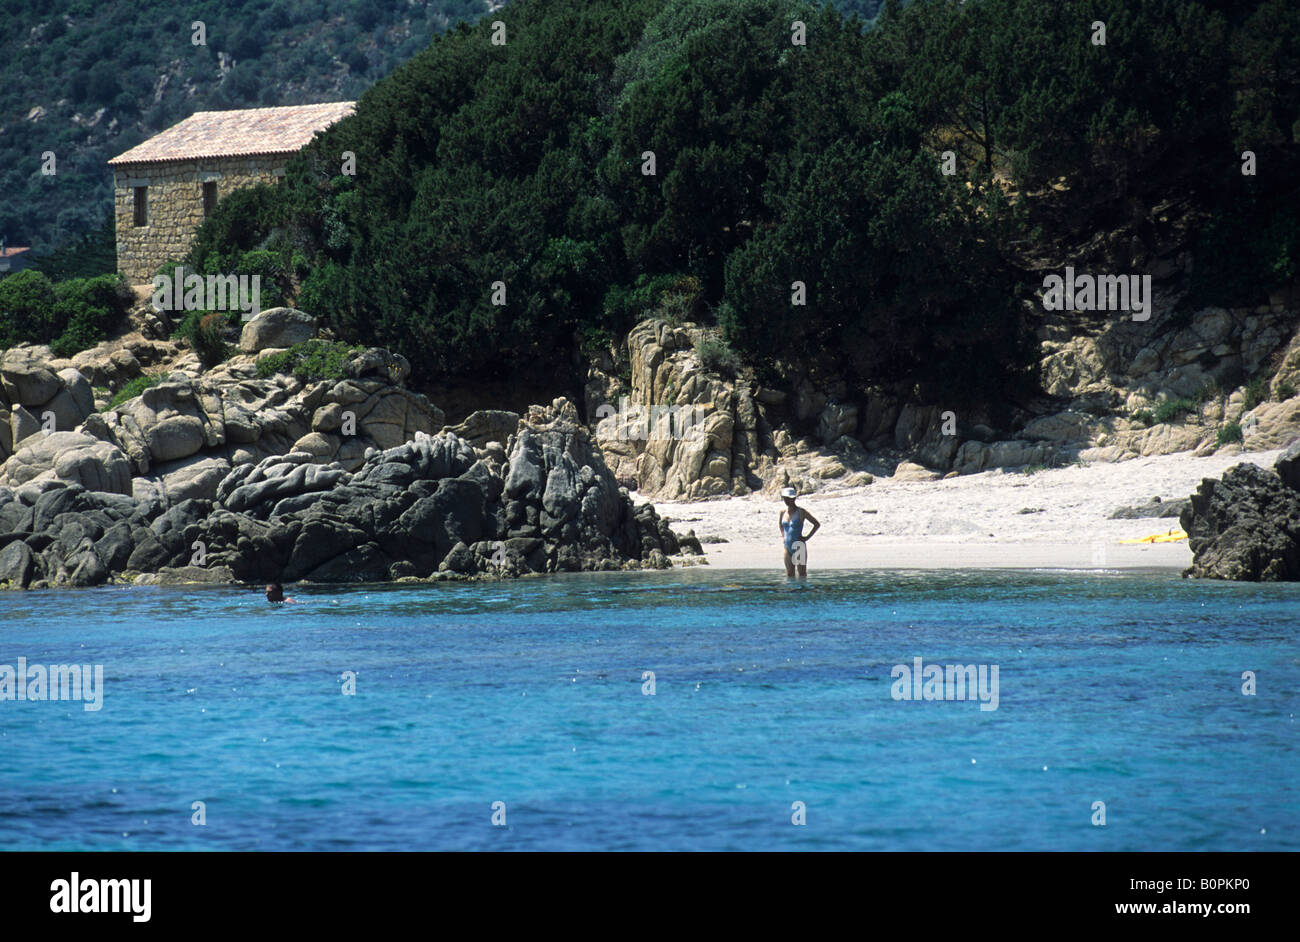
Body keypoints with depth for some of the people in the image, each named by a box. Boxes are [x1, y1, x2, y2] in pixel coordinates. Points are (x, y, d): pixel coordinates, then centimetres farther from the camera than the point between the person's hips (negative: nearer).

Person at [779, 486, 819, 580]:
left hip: (799, 547, -5)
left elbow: (817, 524, -4)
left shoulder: (801, 512, -8)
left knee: (802, 573, -3)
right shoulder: (783, 512, 8)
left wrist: (807, 537, -8)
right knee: (789, 574, 6)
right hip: (788, 547, 5)